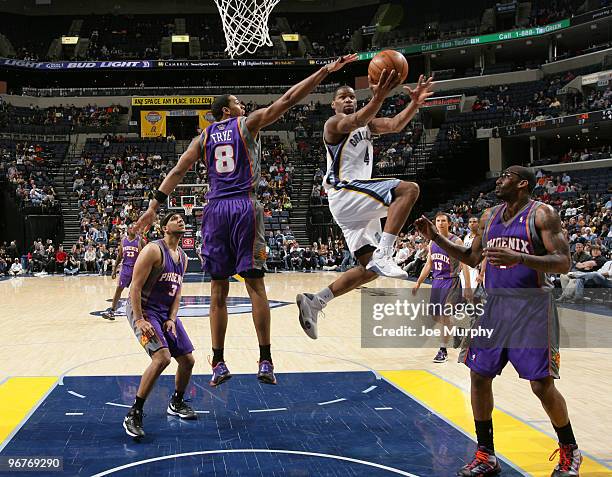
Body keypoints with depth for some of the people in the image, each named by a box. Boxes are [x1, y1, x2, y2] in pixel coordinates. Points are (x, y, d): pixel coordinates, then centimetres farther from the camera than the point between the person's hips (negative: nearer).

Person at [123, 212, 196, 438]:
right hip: (143, 310, -8)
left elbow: (177, 292, 12)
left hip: (167, 313, 8)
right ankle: (133, 415, -17)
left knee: (188, 360, 8)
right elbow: (135, 287, -20)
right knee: (162, 358, -26)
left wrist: (172, 319, -2)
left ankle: (176, 403, 33)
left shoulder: (183, 257, 8)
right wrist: (139, 320, -25)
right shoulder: (154, 250, -17)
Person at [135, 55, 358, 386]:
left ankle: (218, 365, 6)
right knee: (255, 286, -2)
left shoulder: (204, 136, 16)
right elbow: (288, 99, 1)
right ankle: (265, 362, -3)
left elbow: (177, 171, 10)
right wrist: (326, 70, 3)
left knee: (218, 290, 6)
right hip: (245, 207, -3)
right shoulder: (249, 123, 7)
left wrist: (154, 205, 10)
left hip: (215, 209, 3)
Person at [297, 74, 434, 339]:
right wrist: (378, 99, -47)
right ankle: (382, 254, -32)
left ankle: (314, 302, 8)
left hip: (357, 203, 9)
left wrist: (415, 104, -14)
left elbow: (395, 125, 4)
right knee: (409, 189, -25)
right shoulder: (335, 123, -3)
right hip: (345, 193, -9)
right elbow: (356, 121, -28)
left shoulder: (368, 123, 22)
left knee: (369, 269, 7)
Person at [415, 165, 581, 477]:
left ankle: (569, 451, 19)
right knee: (479, 376, 4)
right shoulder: (489, 216, 11)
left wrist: (519, 258, -32)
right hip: (495, 304, 6)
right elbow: (472, 258, 20)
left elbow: (564, 263, -18)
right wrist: (436, 238, 10)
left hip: (532, 307, -6)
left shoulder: (542, 214, -10)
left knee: (542, 385, -5)